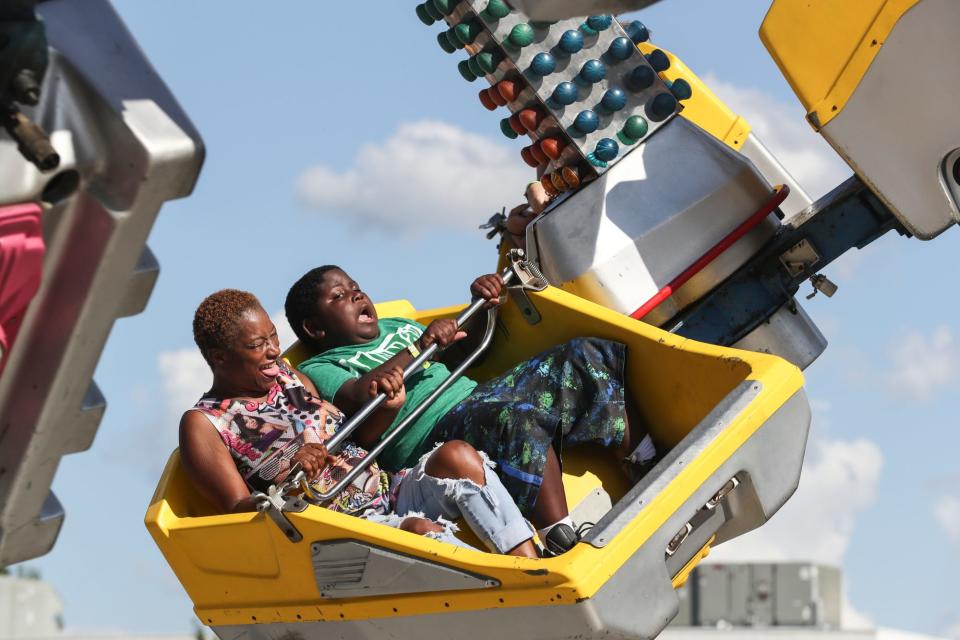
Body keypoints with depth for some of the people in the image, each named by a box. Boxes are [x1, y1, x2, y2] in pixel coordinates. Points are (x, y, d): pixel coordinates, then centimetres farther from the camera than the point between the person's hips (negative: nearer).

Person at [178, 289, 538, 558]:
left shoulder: (286, 376, 19)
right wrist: (290, 477, -28)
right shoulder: (204, 425, 0)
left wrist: (387, 409, -3)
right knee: (421, 530, -36)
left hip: (393, 496, 7)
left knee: (457, 456, -21)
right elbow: (239, 513, -9)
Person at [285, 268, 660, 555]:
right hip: (435, 432, -8)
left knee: (584, 357, -5)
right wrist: (418, 347, -22)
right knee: (517, 419, -39)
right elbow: (357, 396, -14)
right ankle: (562, 542, -41)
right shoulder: (318, 370, 8)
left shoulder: (395, 327, 33)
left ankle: (646, 465, -7)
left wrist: (484, 306, 18)